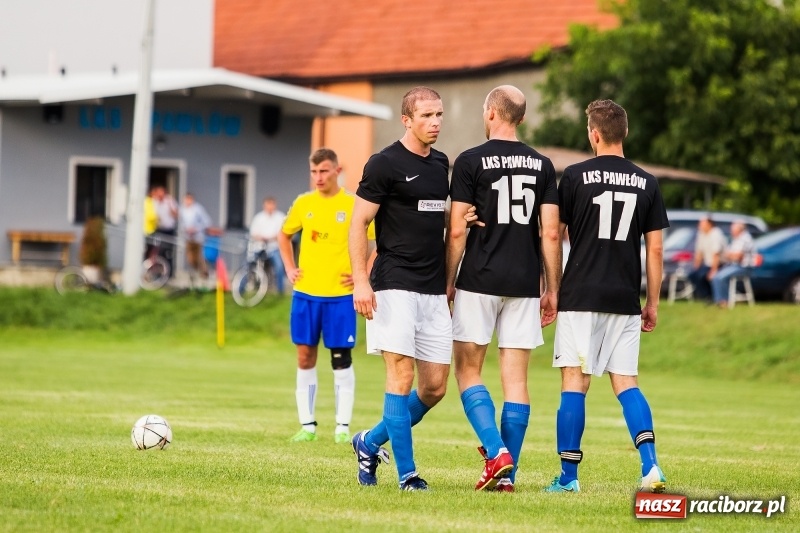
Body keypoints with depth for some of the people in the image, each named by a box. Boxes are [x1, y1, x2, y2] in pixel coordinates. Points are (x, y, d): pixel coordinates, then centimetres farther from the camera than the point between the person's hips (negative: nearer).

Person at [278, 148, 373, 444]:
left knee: (341, 359, -1)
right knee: (305, 357, 4)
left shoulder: (354, 205, -4)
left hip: (340, 294, -3)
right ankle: (307, 424, 11)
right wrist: (289, 268, 11)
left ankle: (343, 426, 3)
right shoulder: (303, 203, 6)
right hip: (306, 292, 3)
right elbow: (284, 235, 22)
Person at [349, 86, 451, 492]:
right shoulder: (385, 164, -6)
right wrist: (360, 281, -15)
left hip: (434, 289, 7)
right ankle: (407, 474, -7)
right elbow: (359, 223, -7)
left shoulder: (441, 164, 15)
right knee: (401, 376, -11)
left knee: (435, 386, 5)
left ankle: (371, 443, 23)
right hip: (394, 286, -7)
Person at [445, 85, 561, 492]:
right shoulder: (542, 165, 6)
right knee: (515, 378, 5)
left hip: (479, 283, -3)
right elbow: (551, 234, 4)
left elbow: (457, 231, -7)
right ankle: (508, 473, 2)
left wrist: (448, 282, 2)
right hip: (524, 285, 3)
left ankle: (495, 450, -12)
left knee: (468, 371, 6)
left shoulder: (471, 161, -5)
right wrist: (552, 290, 10)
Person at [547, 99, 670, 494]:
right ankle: (650, 465, -10)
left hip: (581, 297, -3)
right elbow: (655, 249, 6)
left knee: (574, 382, 1)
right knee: (625, 382, 8)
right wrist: (653, 303, 14)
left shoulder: (576, 176, -4)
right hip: (625, 300, 3)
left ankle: (568, 476, 1)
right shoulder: (646, 184, 5)